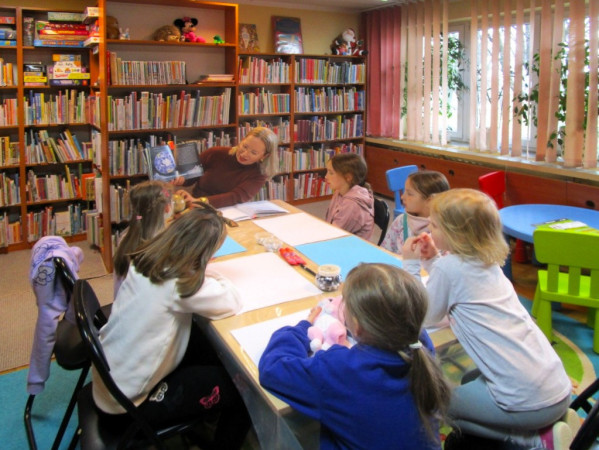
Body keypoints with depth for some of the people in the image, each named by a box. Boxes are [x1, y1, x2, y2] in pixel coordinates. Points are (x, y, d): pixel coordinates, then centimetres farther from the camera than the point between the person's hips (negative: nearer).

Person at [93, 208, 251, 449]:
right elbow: (232, 302, -17)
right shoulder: (177, 285, -30)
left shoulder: (144, 261, -8)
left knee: (215, 352, 16)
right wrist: (215, 277, -2)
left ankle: (201, 422, 37)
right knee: (243, 390, 1)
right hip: (133, 401, -8)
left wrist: (202, 275, -3)